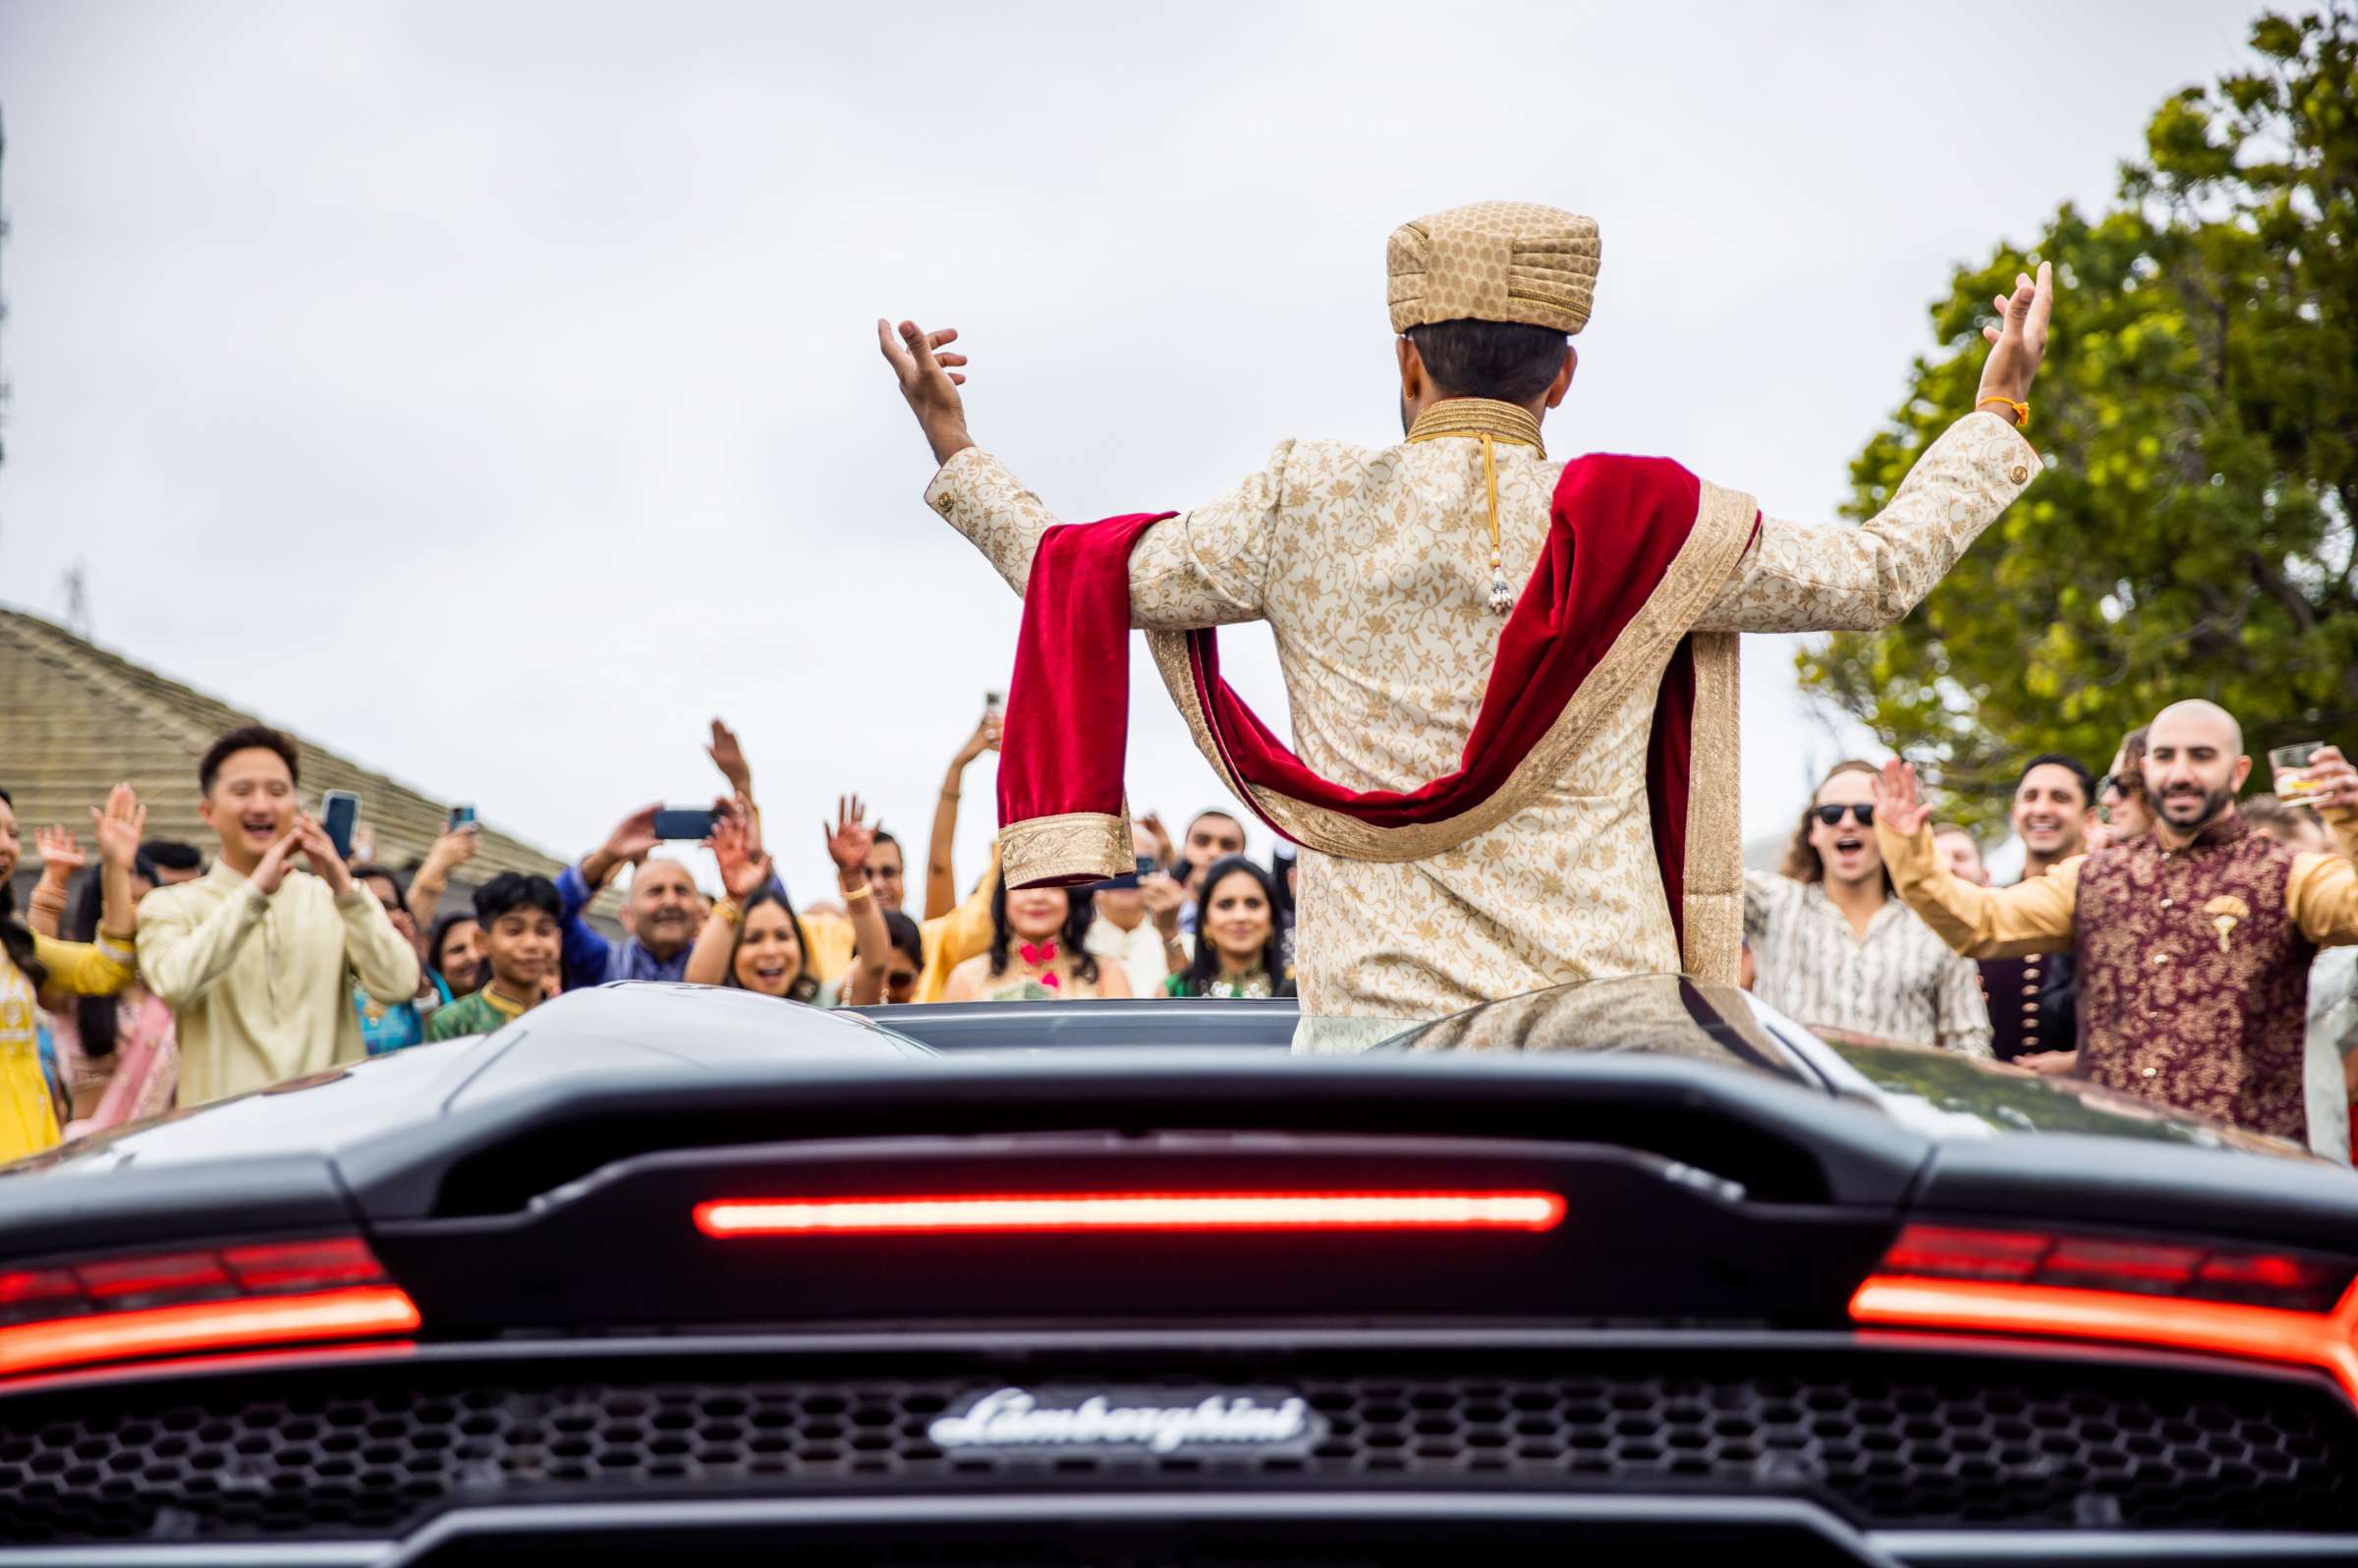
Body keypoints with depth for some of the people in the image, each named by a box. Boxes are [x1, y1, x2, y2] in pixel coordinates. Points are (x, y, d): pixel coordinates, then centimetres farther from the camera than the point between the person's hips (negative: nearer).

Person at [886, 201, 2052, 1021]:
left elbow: (1081, 577, 13)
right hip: (1604, 1008, 0)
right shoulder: (1643, 524, 2)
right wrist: (1994, 414, 28)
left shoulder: (1307, 514, 2)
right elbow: (1881, 574, 12)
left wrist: (952, 450, 29)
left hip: (1373, 1018, 0)